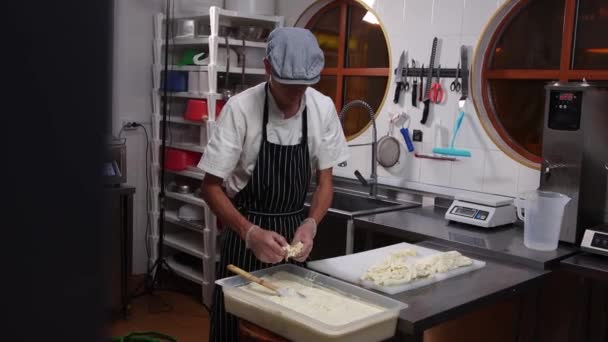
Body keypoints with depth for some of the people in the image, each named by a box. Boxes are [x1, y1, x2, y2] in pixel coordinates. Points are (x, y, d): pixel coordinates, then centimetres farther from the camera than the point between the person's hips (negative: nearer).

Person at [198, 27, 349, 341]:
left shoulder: (323, 108, -9)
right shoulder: (240, 109, -19)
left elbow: (324, 180, 0)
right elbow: (211, 186, -15)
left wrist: (310, 225, -17)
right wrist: (250, 232, -27)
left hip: (293, 228, 3)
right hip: (247, 229, -3)